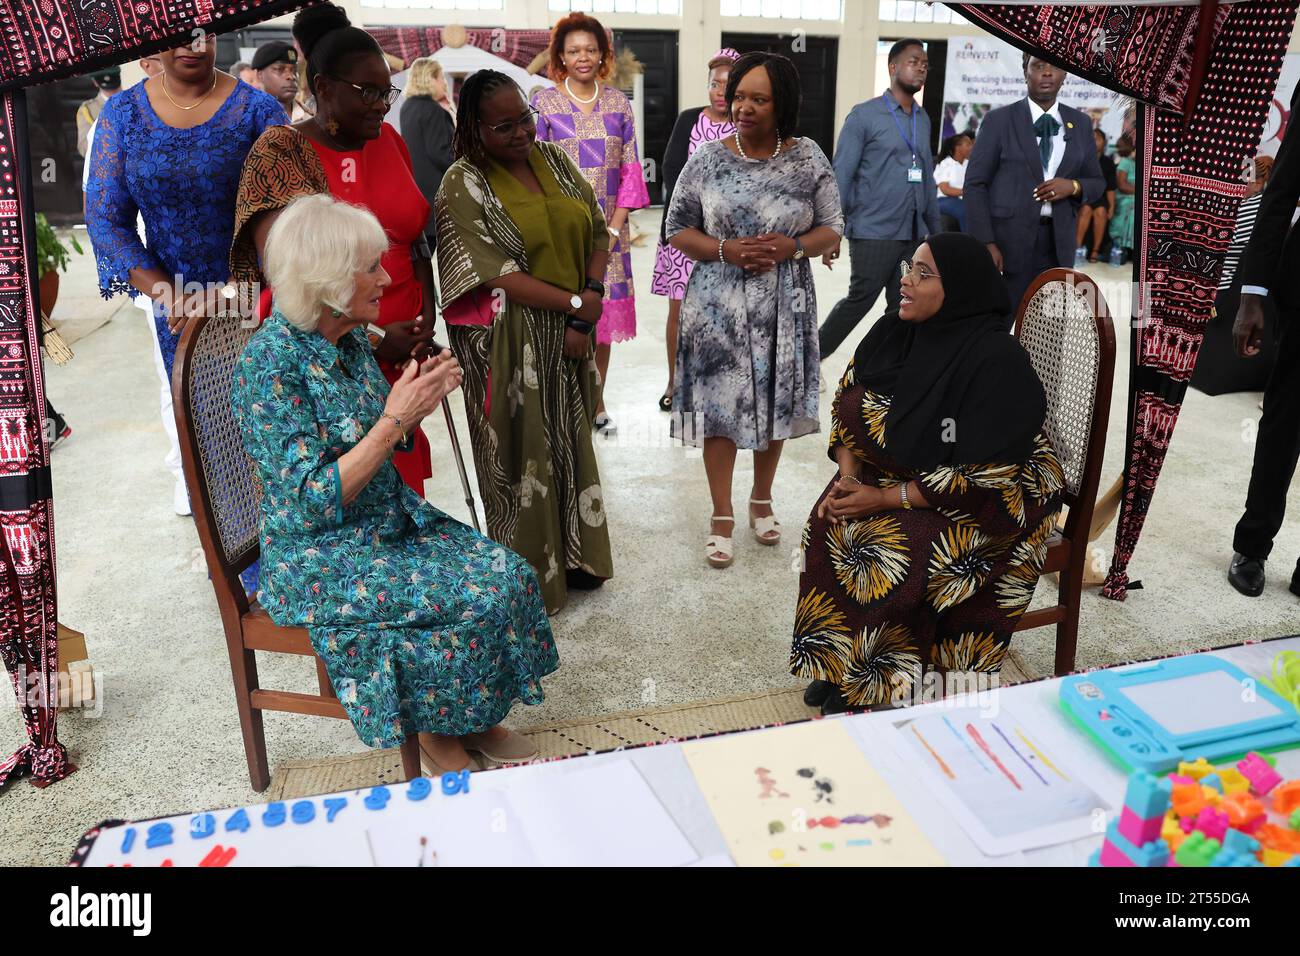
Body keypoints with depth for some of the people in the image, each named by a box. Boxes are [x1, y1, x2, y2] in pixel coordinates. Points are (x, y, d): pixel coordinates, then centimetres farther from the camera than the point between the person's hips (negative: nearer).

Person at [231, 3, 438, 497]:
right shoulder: (280, 151, -7)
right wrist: (371, 337, -16)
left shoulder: (388, 140, 10)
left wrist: (426, 319, 4)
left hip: (400, 348, 5)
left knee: (402, 471, 5)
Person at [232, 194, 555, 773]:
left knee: (509, 573, -8)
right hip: (320, 557, -7)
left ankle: (474, 718, 10)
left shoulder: (350, 336, 2)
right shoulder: (271, 362, -21)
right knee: (473, 600, -20)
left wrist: (420, 400, -6)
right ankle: (435, 735, 5)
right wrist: (395, 417, -26)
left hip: (391, 520, 8)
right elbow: (315, 500, -23)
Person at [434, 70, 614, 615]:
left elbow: (597, 233, 5)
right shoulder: (463, 184, -11)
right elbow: (498, 275, -18)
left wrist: (587, 314, -8)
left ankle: (573, 557, 34)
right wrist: (577, 303, -16)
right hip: (508, 341, -6)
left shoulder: (555, 160, 6)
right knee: (520, 454, 5)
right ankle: (530, 576, 22)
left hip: (569, 337, 6)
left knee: (571, 443, 15)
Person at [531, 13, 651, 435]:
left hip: (608, 233, 3)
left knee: (602, 317, 6)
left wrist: (612, 229, -4)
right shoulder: (544, 103, 1)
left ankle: (596, 404, 18)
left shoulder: (618, 103, 8)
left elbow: (630, 171, 6)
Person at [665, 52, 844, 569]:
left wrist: (792, 246, -17)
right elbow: (678, 230, 0)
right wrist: (726, 250, -17)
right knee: (718, 405, 1)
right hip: (718, 306, -1)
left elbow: (832, 230, 3)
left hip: (783, 307, 1)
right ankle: (722, 516, 16)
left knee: (775, 403, 11)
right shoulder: (707, 158, -3)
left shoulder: (808, 158, -1)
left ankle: (761, 500, 33)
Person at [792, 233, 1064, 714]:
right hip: (890, 471, 7)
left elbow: (983, 481, -25)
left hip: (986, 503, -7)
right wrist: (848, 476, -12)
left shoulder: (996, 362, -24)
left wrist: (885, 499, -24)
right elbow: (845, 403, 4)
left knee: (894, 552, -26)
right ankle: (838, 662, 3)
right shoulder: (894, 331, -5)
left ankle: (879, 684, -1)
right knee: (831, 524, -14)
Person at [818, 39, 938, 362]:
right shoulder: (865, 115, -4)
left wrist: (935, 230, 17)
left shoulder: (923, 120, 15)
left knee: (904, 308, 7)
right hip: (874, 234, -6)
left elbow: (927, 179, 19)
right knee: (860, 300, -3)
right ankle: (813, 355, 15)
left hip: (914, 235, 6)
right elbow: (841, 175, -7)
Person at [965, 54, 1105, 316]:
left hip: (1057, 243, 4)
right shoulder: (999, 120, 0)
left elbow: (1097, 182, 18)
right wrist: (986, 243, -14)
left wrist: (1073, 186, -7)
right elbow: (975, 184, -4)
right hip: (1007, 240, -4)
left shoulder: (1080, 123, 12)